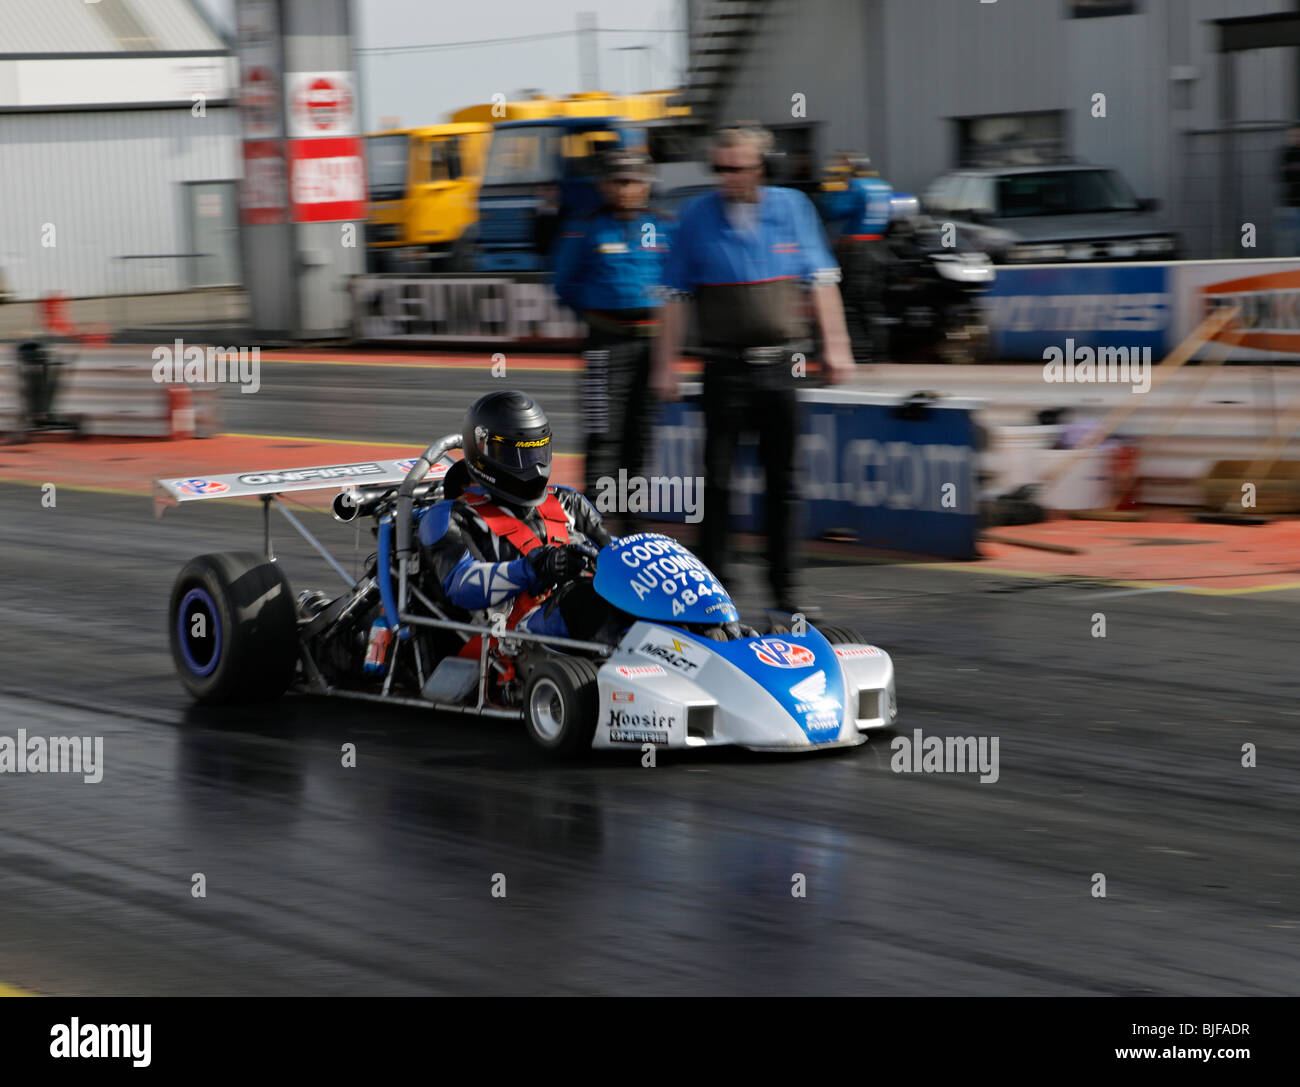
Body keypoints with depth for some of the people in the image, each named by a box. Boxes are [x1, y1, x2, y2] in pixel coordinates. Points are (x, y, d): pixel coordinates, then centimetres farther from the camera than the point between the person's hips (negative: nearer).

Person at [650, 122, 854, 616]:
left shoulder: (792, 207, 4)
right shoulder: (696, 217, -1)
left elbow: (822, 280, 9)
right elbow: (675, 295, 2)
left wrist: (835, 345, 5)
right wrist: (665, 366, 0)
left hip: (781, 366, 2)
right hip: (725, 367, -2)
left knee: (782, 479, 7)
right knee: (717, 478, -3)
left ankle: (783, 582, 15)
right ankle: (711, 580, 4)